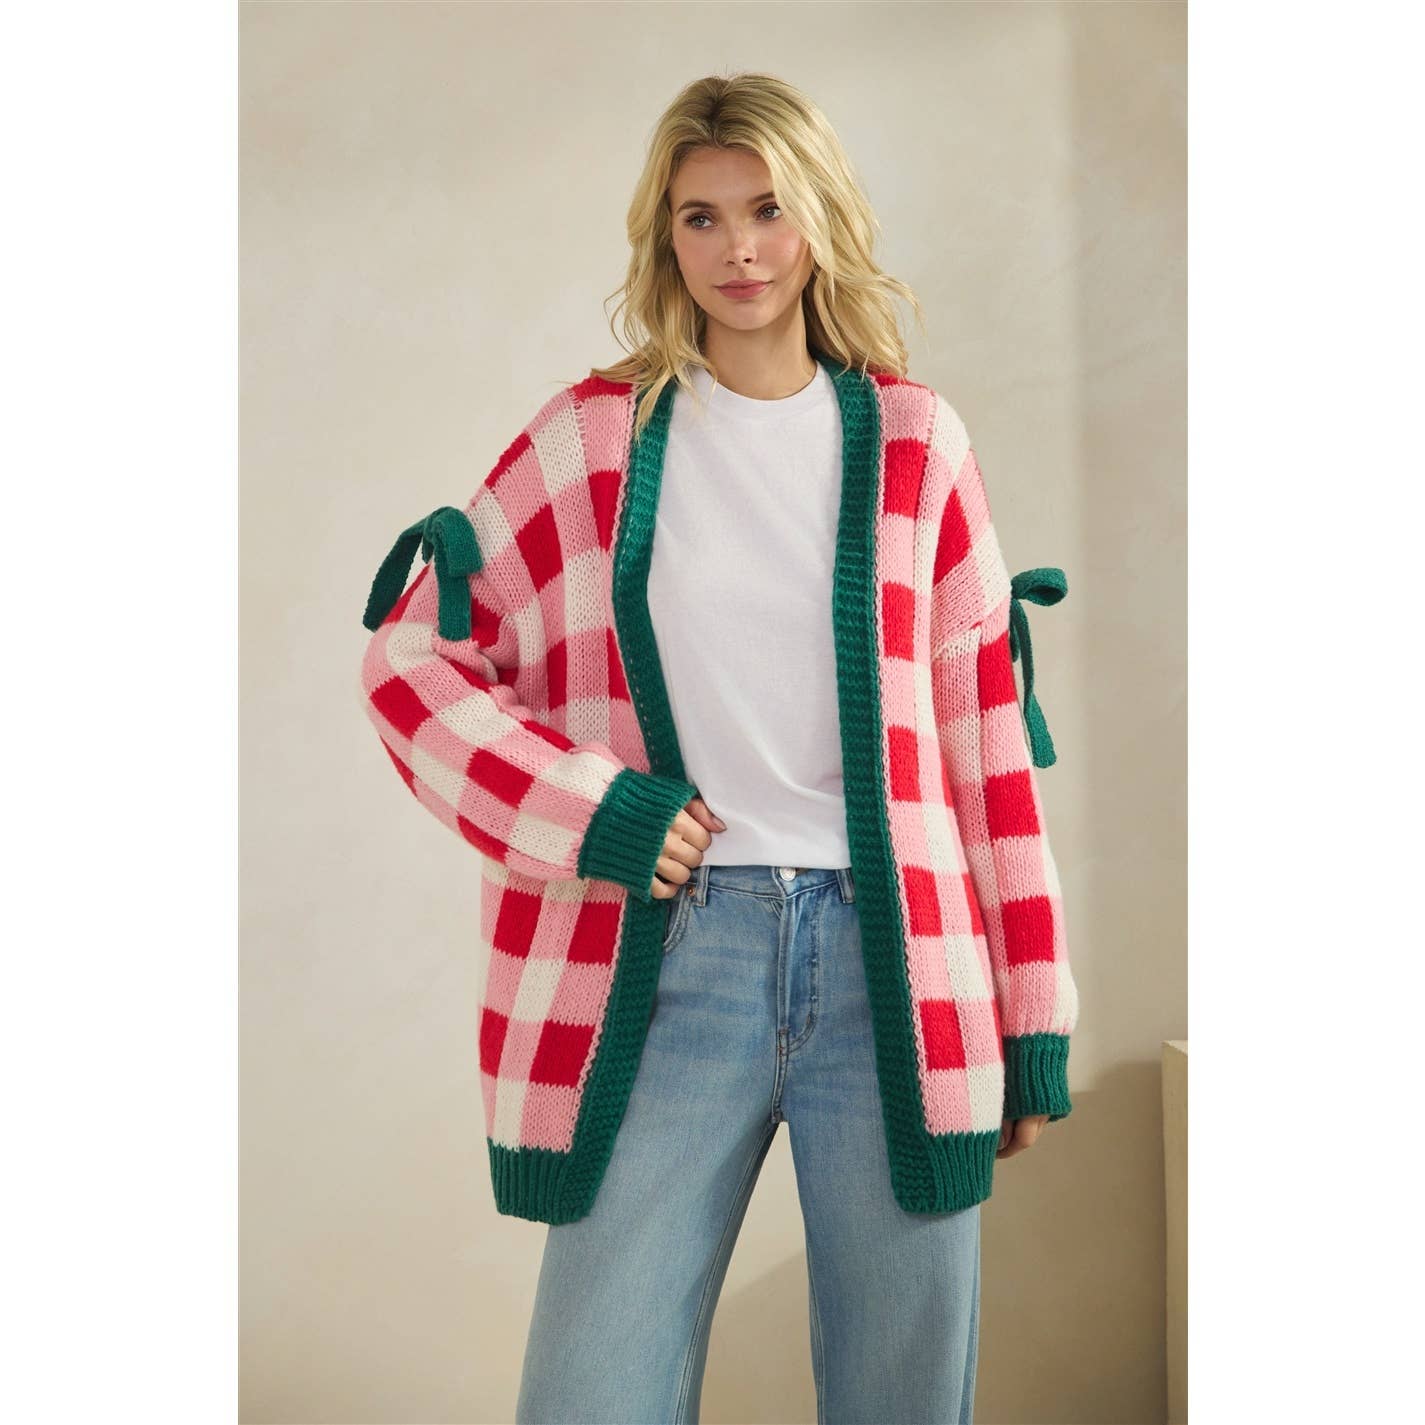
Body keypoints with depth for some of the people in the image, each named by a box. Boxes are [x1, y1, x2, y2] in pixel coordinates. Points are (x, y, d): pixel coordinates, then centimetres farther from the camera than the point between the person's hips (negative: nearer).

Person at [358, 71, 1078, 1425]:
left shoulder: (913, 438, 9)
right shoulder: (594, 436, 5)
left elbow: (985, 724, 9)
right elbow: (409, 657, 7)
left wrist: (1033, 1014, 7)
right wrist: (585, 811, -8)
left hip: (893, 959, 1)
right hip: (667, 955, -1)